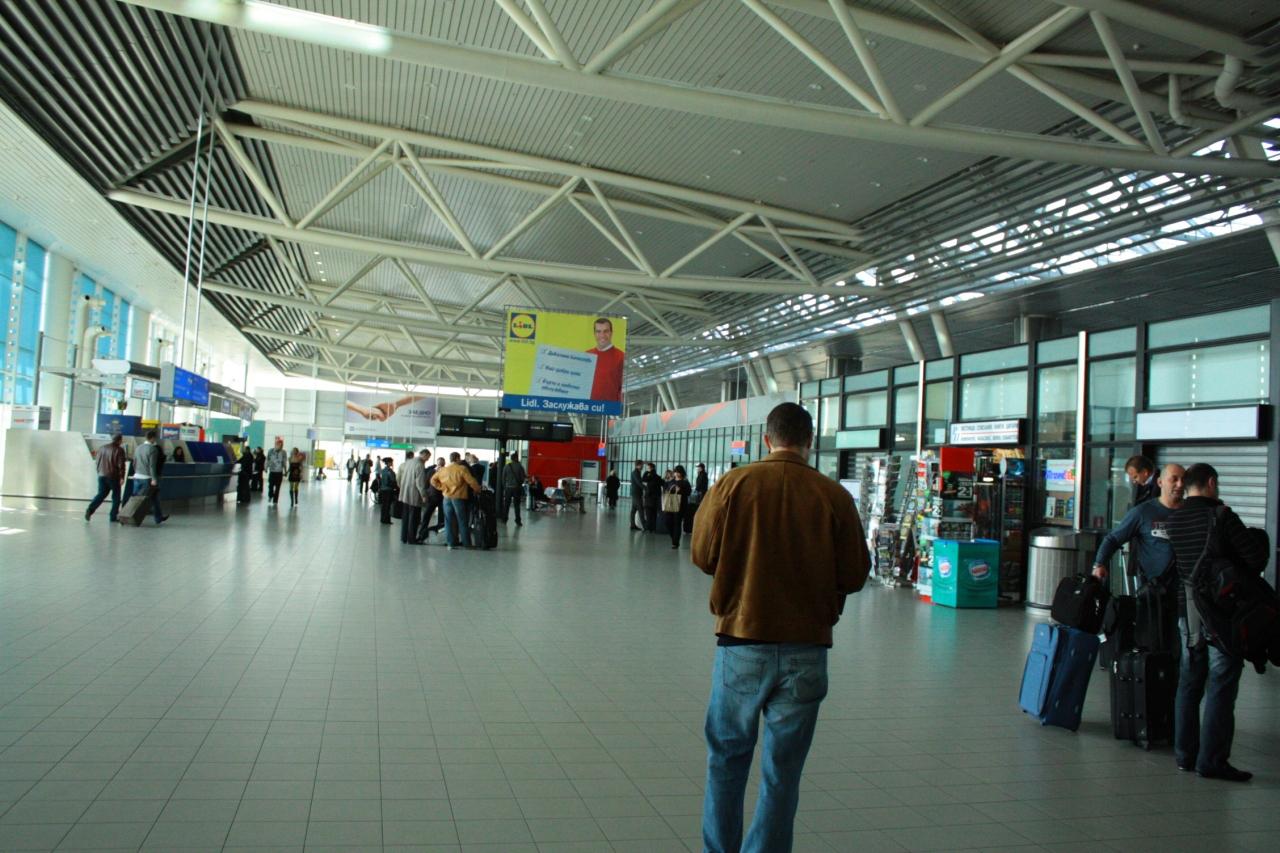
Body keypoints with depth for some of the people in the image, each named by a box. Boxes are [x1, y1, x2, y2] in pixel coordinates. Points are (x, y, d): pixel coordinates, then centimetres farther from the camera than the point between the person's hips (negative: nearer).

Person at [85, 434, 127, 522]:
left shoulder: (102, 448, 10)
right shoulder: (119, 450, -9)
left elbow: (97, 462, 14)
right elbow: (121, 465, -12)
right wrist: (122, 477, -8)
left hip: (102, 475, 5)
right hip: (113, 476, -5)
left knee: (101, 494, 13)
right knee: (116, 496, 6)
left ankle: (90, 509, -8)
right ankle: (113, 516, 5)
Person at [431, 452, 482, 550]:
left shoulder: (443, 470, 8)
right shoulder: (462, 469, -9)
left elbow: (433, 480, 11)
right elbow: (472, 481, -13)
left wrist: (442, 487, 9)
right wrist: (477, 490, 2)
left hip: (447, 498, 4)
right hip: (459, 498, -4)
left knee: (449, 521, 8)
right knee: (463, 521, 3)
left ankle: (451, 543, 7)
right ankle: (467, 543, 6)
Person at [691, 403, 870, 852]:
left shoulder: (733, 483, -7)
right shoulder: (835, 496, -7)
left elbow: (704, 556, -2)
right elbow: (854, 576, -2)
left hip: (741, 641, 0)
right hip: (807, 647, 0)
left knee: (727, 756, 17)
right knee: (782, 771, 11)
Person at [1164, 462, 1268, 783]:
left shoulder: (1171, 521, 4)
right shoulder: (1221, 516, -12)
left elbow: (1178, 564, 9)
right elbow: (1256, 558, -12)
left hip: (1187, 609, 6)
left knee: (1189, 682, 13)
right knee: (1220, 685, -1)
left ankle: (1185, 753, 19)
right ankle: (1211, 759, 1)